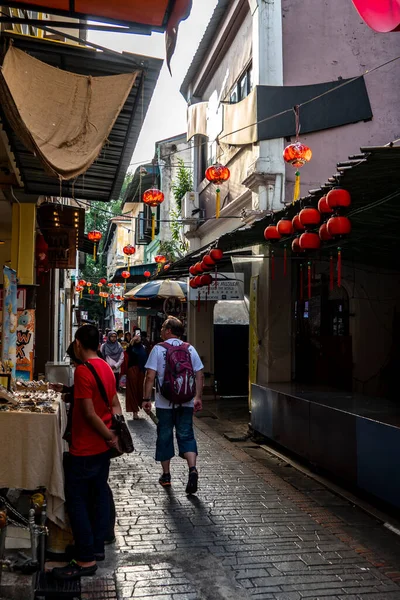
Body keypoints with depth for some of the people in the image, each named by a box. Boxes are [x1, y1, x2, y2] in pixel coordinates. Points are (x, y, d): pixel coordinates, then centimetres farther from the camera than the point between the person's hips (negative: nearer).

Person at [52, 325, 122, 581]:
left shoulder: (83, 370, -20)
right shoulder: (106, 368, 7)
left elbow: (89, 413, -21)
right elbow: (115, 404, 10)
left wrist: (109, 436, -11)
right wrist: (117, 430, 1)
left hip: (85, 449, -9)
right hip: (102, 447, 9)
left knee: (76, 500, 0)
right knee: (100, 493, 15)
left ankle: (86, 560, 5)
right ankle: (98, 547, 26)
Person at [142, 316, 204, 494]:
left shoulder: (158, 349, -6)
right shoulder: (190, 349, 3)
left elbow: (150, 376, -11)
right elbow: (200, 375, 3)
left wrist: (146, 399, -5)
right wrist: (198, 397, 10)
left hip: (164, 402, -2)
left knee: (164, 436, 11)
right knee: (186, 435, 8)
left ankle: (166, 475, 20)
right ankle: (192, 469, -12)